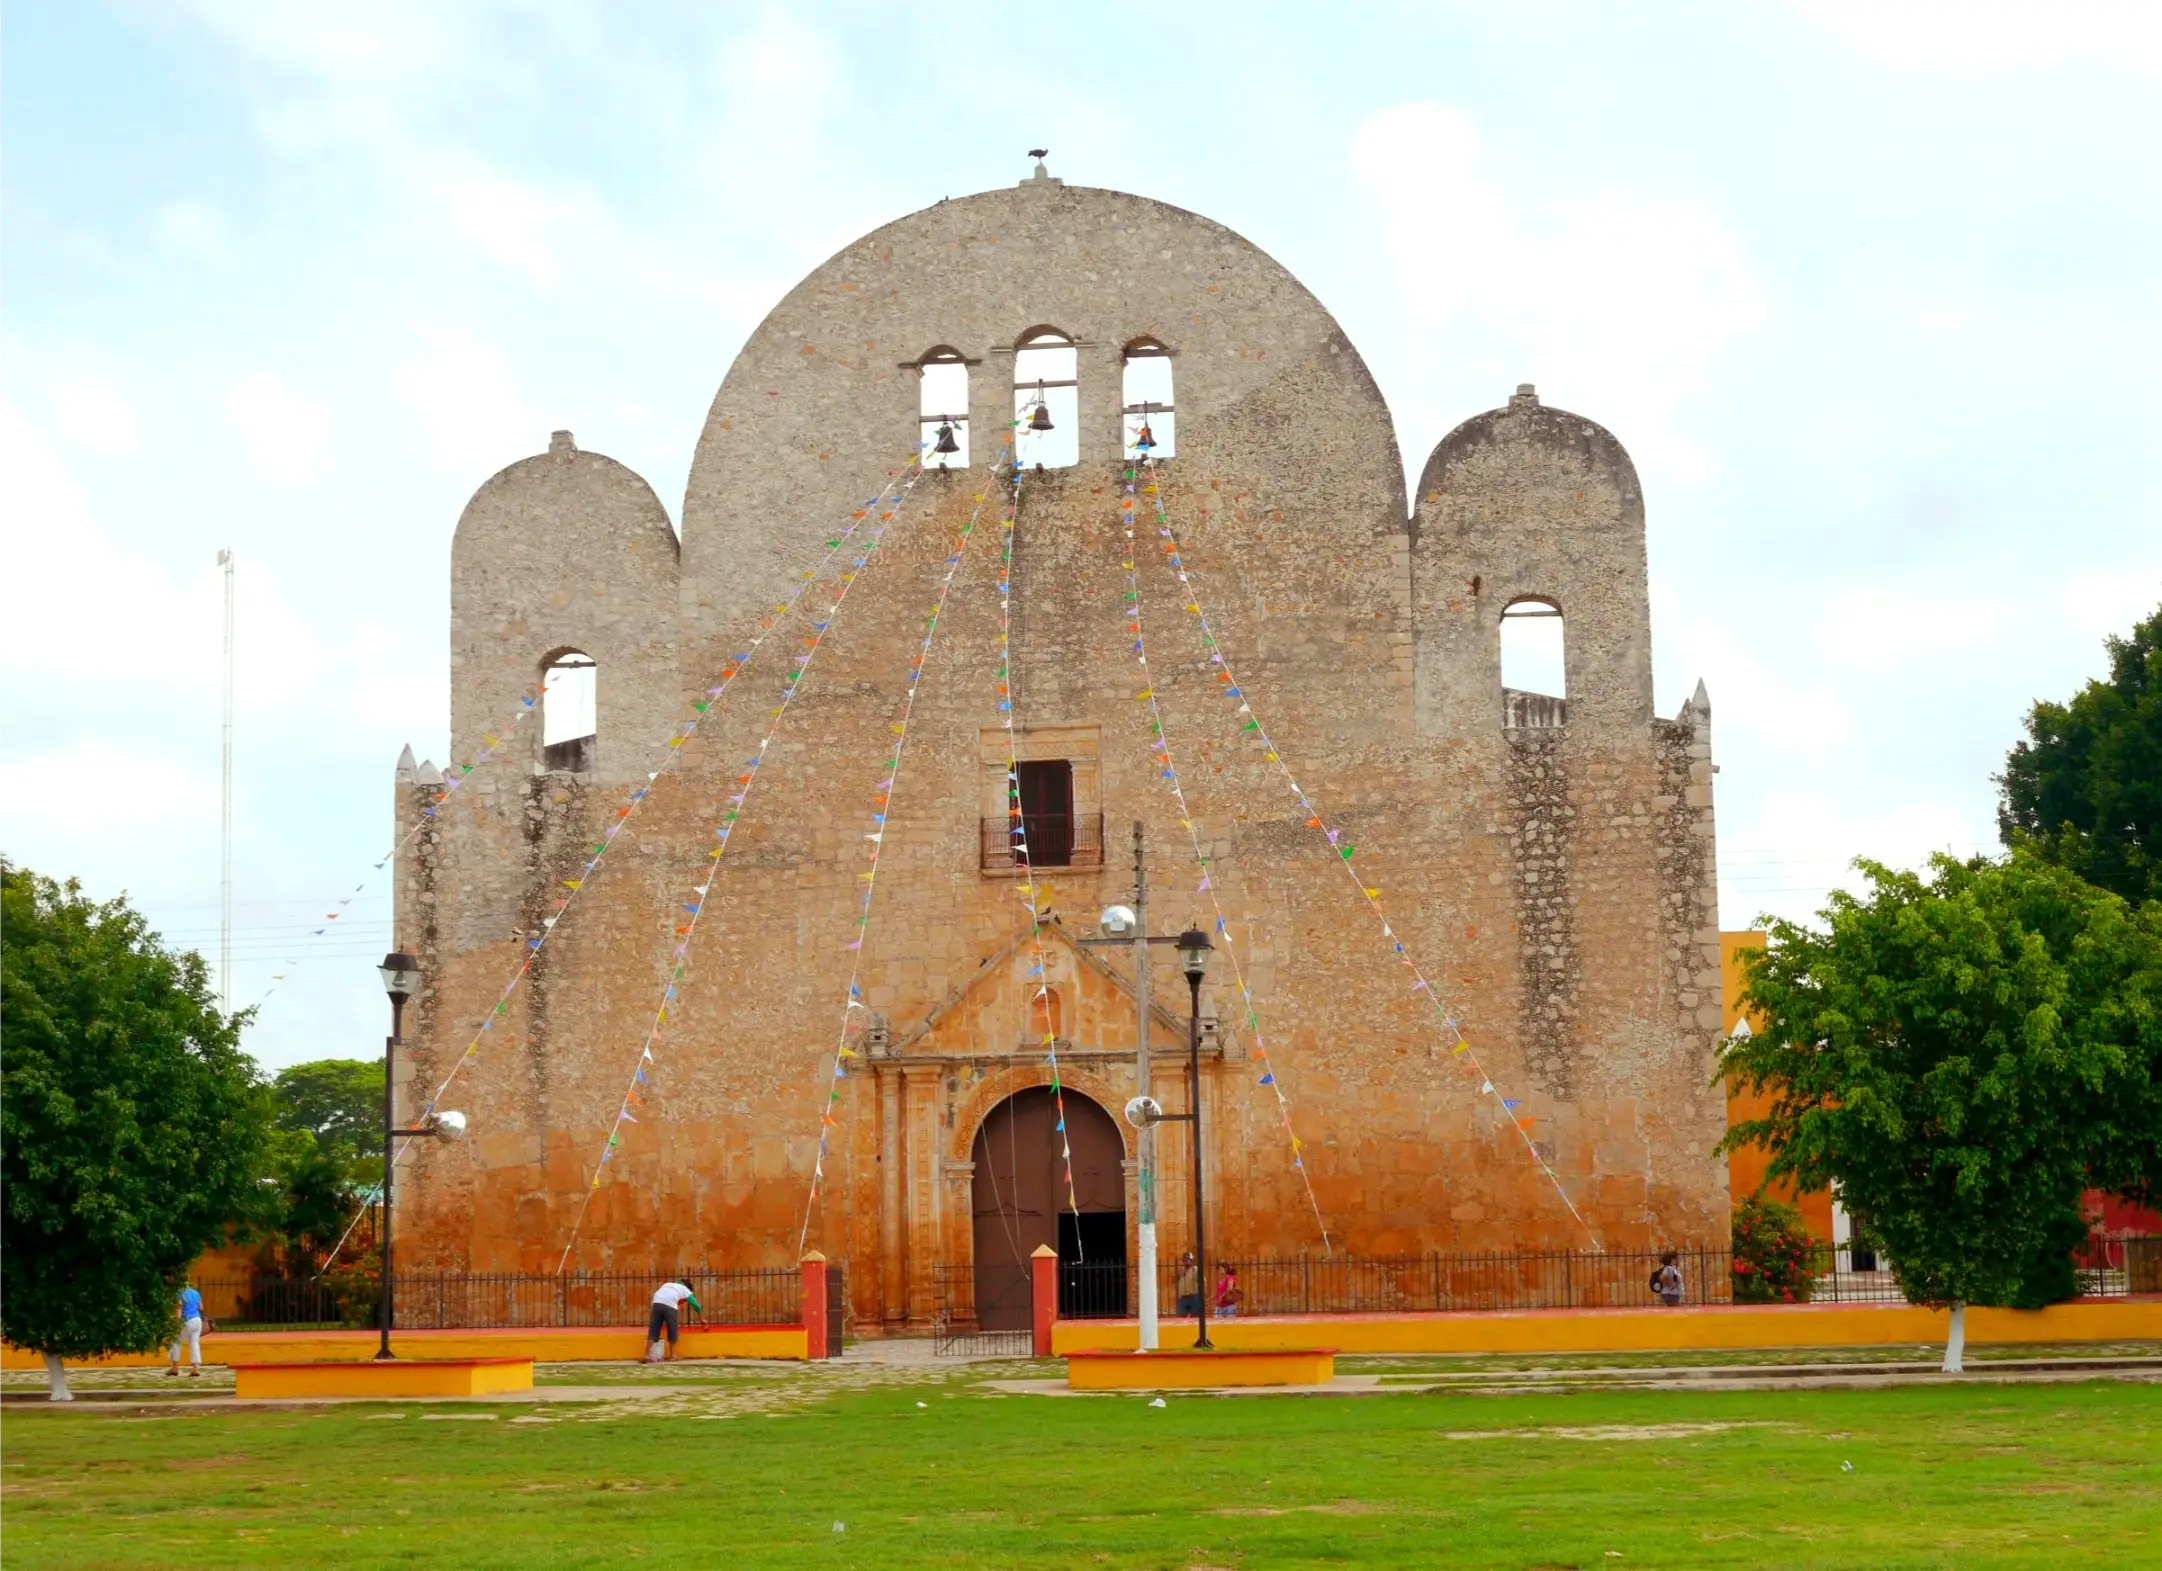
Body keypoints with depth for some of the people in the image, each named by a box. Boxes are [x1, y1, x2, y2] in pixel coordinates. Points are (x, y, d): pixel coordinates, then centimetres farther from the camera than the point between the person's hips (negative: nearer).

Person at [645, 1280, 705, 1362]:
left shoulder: (667, 1285, 38)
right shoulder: (685, 1290, 25)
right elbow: (696, 1305, 25)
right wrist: (701, 1319, 41)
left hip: (656, 1303, 4)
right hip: (669, 1306, -4)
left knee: (653, 1331, 2)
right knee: (672, 1330, 12)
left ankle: (647, 1355, -7)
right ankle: (672, 1355, 19)